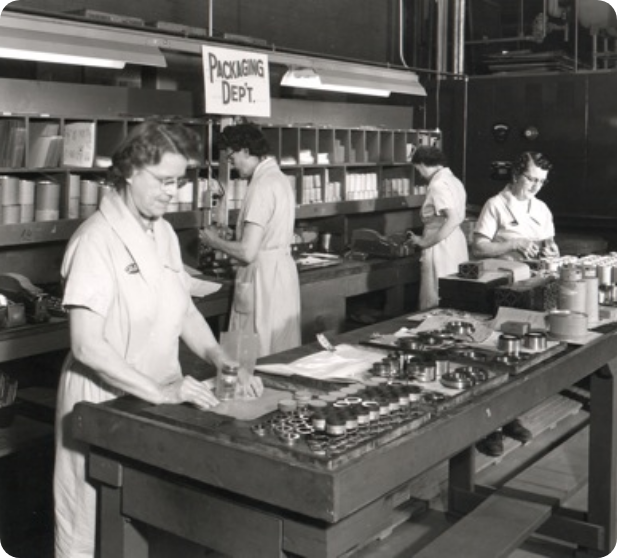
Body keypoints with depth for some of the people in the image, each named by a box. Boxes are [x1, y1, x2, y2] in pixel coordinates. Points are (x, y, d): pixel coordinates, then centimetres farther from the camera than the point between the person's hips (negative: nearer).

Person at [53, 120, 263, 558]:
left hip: (160, 398, 7)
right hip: (105, 403, -7)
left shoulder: (164, 234, 6)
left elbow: (185, 311, 12)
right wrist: (160, 391, -27)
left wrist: (223, 363, -3)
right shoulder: (98, 241, -18)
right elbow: (87, 345, -22)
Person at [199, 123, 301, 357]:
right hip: (283, 272, 10)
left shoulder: (262, 185, -17)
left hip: (263, 280, -10)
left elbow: (247, 252, -20)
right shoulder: (279, 178, 13)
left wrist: (215, 241, -3)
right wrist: (226, 241, 16)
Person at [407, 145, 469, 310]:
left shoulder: (438, 184, -15)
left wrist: (425, 242, -18)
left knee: (435, 307, -3)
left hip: (442, 246, -10)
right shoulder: (454, 180, 13)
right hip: (457, 242, 10)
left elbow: (453, 219, -25)